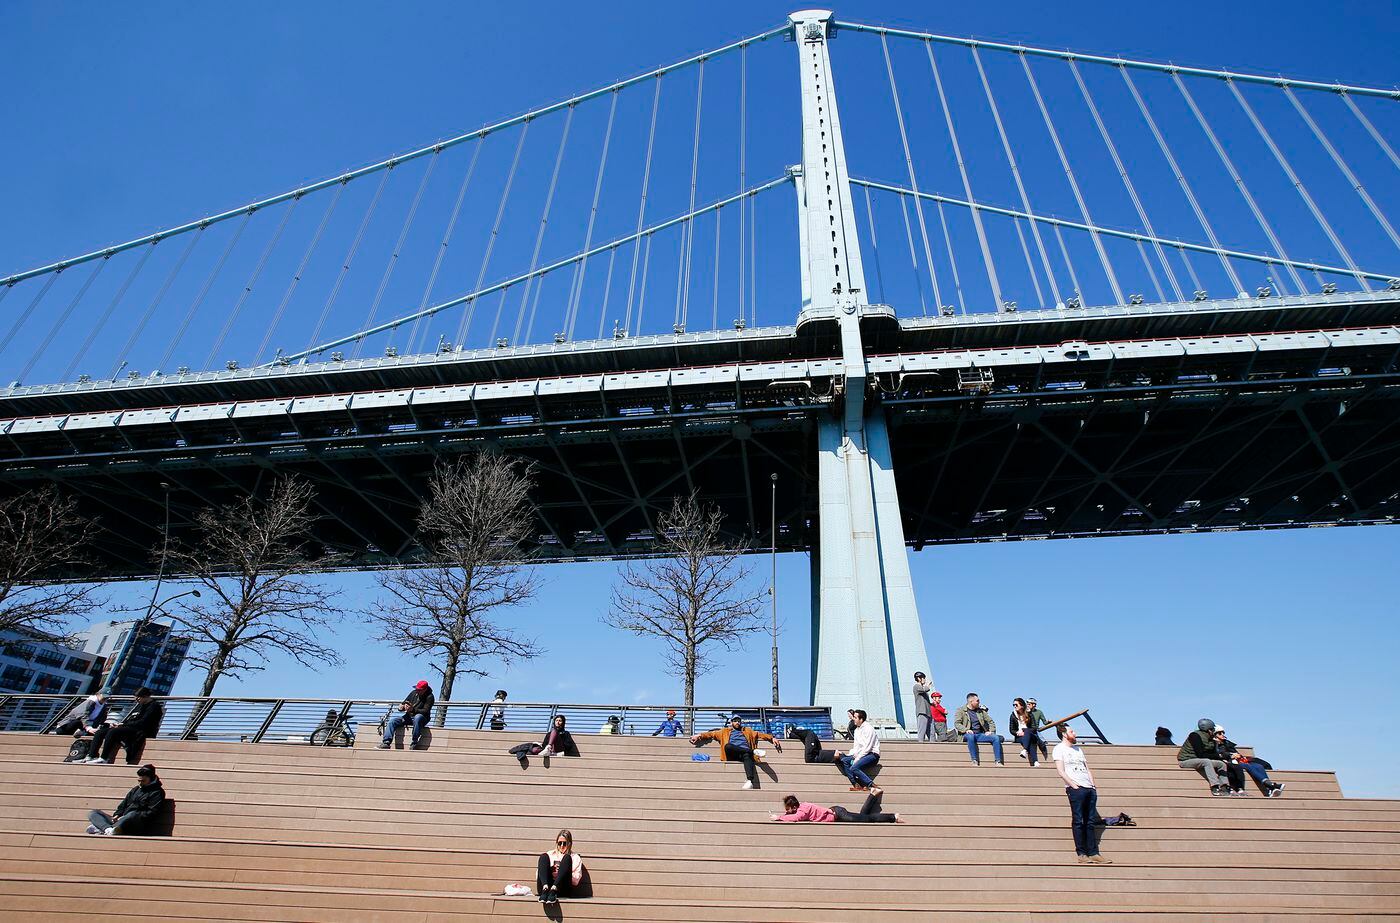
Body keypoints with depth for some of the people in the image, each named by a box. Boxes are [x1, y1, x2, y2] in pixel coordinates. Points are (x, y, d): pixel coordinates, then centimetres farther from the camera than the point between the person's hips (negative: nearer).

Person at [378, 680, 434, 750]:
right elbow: (405, 702, 19)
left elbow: (426, 711, -17)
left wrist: (413, 709, -29)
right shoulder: (414, 692, 9)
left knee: (418, 717, -41)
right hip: (408, 716, 6)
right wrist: (402, 706, -6)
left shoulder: (429, 697, -9)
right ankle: (386, 743, -18)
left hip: (421, 717, -6)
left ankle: (414, 744, -35)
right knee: (392, 721, -12)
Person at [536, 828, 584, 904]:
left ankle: (554, 889, -42)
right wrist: (551, 873, -4)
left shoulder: (575, 857, 20)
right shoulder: (550, 854, 25)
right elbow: (537, 876, 15)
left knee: (567, 858, -19)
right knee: (544, 856, -15)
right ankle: (545, 888, -41)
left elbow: (576, 881, 6)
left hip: (562, 891, -1)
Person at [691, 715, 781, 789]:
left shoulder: (747, 731, 32)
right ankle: (752, 751, -29)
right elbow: (712, 734, 18)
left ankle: (749, 780, -56)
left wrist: (772, 738, 7)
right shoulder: (725, 731, 29)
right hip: (732, 755, 0)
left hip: (745, 753, 0)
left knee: (747, 756, -38)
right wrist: (700, 735, 2)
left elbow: (760, 734, 22)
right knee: (727, 746, -35)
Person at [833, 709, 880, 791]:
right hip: (860, 755, 9)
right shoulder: (857, 730, 16)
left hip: (871, 755, -9)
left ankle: (871, 785, -22)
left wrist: (857, 759, -17)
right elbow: (856, 747, 18)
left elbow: (867, 748, -17)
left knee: (854, 768, -28)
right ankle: (856, 784, -17)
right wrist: (850, 755, 1)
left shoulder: (868, 729, -11)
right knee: (844, 761, -11)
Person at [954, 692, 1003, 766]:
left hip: (980, 734, 4)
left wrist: (991, 731, 2)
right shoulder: (961, 710, 3)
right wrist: (966, 730, -23)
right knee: (971, 736, -39)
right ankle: (975, 761, -34)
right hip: (968, 734, -4)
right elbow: (957, 724, -7)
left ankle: (998, 762, -19)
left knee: (996, 737, -19)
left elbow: (990, 721, 21)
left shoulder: (981, 710, 17)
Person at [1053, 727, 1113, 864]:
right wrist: (1072, 785, -14)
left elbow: (1087, 769, 21)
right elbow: (1061, 771, -6)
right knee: (1078, 821, -5)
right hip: (1076, 788, -7)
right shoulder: (1059, 748, 2)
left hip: (1089, 788, 7)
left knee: (1091, 822, 5)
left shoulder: (1078, 748, 24)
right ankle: (1081, 854, -2)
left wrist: (1093, 785, 8)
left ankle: (1093, 853, 7)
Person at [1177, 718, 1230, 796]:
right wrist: (1218, 756, -19)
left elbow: (1213, 753, 8)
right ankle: (1215, 788, -38)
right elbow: (1200, 754, -23)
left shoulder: (1210, 739, 9)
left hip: (1198, 760, 9)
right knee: (1206, 762, -33)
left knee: (1221, 764, 0)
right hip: (1185, 760, -9)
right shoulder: (1195, 736, -18)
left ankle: (1224, 788, -9)